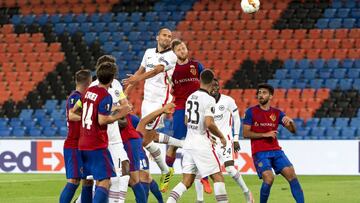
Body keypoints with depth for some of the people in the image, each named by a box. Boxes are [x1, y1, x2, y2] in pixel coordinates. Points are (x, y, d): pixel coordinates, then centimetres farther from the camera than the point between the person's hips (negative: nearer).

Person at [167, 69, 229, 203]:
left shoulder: (191, 97, 11)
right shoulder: (209, 99, -13)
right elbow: (209, 124, -22)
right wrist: (221, 136, -7)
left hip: (188, 143, 7)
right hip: (202, 144, -7)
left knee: (187, 181, 7)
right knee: (218, 177, 0)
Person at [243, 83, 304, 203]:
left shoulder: (277, 113, 10)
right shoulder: (251, 112, 1)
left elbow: (293, 130, 7)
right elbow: (246, 134, -4)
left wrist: (290, 121, -16)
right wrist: (265, 134, -12)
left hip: (276, 150, 4)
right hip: (259, 152, -4)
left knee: (291, 174, -10)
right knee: (268, 178, -21)